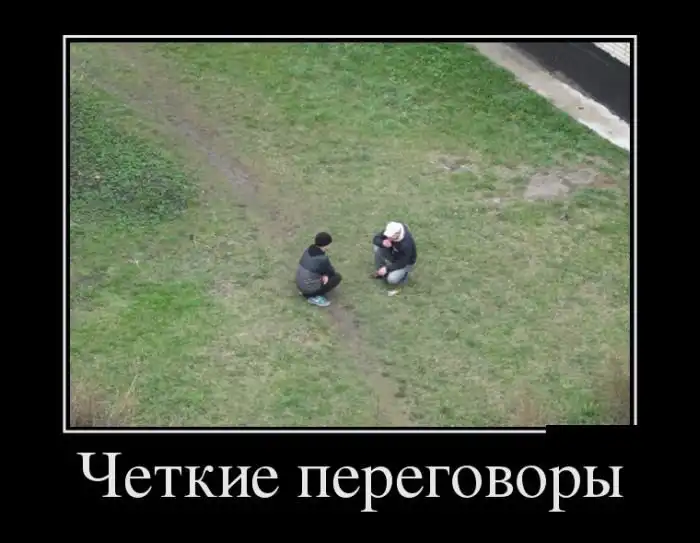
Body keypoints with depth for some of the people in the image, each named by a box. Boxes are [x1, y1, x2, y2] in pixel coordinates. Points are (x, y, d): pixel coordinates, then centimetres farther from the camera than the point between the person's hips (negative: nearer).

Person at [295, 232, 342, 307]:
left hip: (300, 284, 7)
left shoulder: (307, 250, -4)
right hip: (311, 288, -7)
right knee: (337, 277, 7)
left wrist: (324, 275, -1)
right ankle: (315, 297, 1)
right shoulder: (323, 259, -25)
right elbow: (332, 272, -6)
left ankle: (305, 291, 15)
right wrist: (325, 275, 15)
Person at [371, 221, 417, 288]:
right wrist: (382, 243, -37)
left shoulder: (406, 244, -41)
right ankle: (380, 271, 2)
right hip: (394, 255, 7)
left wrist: (387, 268, -28)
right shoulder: (391, 231, -24)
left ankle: (403, 275, 7)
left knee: (391, 279, -29)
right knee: (376, 246, -17)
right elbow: (375, 238, -14)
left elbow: (402, 263, -30)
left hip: (406, 262, -6)